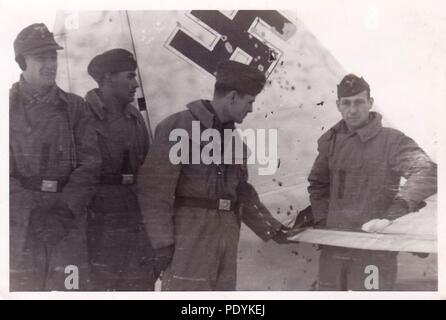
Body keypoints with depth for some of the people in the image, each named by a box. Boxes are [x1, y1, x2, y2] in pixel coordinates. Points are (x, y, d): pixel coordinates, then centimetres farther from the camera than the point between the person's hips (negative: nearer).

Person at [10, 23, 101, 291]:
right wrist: (32, 208, -11)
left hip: (68, 223, 1)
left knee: (70, 286, -3)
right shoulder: (9, 105, 7)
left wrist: (65, 209, -9)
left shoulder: (75, 107, 11)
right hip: (19, 224, -1)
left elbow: (89, 163, 3)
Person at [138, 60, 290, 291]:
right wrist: (162, 242, -18)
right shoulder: (178, 127, -9)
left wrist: (270, 227, 12)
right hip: (189, 237, -7)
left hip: (226, 236, 8)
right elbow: (155, 188, -14)